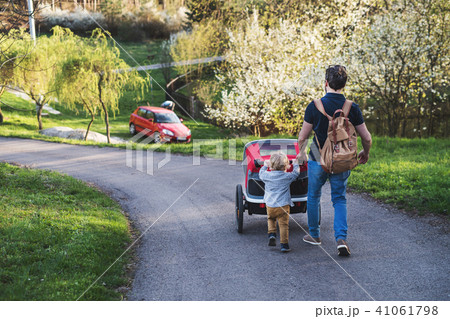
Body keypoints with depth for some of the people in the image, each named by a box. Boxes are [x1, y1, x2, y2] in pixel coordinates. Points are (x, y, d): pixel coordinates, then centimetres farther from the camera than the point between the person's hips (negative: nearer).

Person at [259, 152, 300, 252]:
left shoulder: (267, 176, 1)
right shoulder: (287, 176, -2)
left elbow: (261, 173, 23)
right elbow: (296, 173, 16)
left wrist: (265, 165, 40)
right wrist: (295, 164, 34)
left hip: (270, 206, 3)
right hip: (283, 206, -2)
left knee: (270, 219, 28)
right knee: (283, 224, -1)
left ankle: (272, 234, 9)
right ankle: (284, 244, -5)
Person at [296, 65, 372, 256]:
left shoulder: (315, 106, -13)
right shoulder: (352, 108, -8)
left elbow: (303, 137, -5)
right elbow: (367, 138, -4)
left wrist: (301, 153, 15)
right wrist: (365, 154, 18)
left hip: (318, 161, -1)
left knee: (313, 197, 19)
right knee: (340, 199, 13)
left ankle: (314, 235, 30)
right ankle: (341, 238, -3)